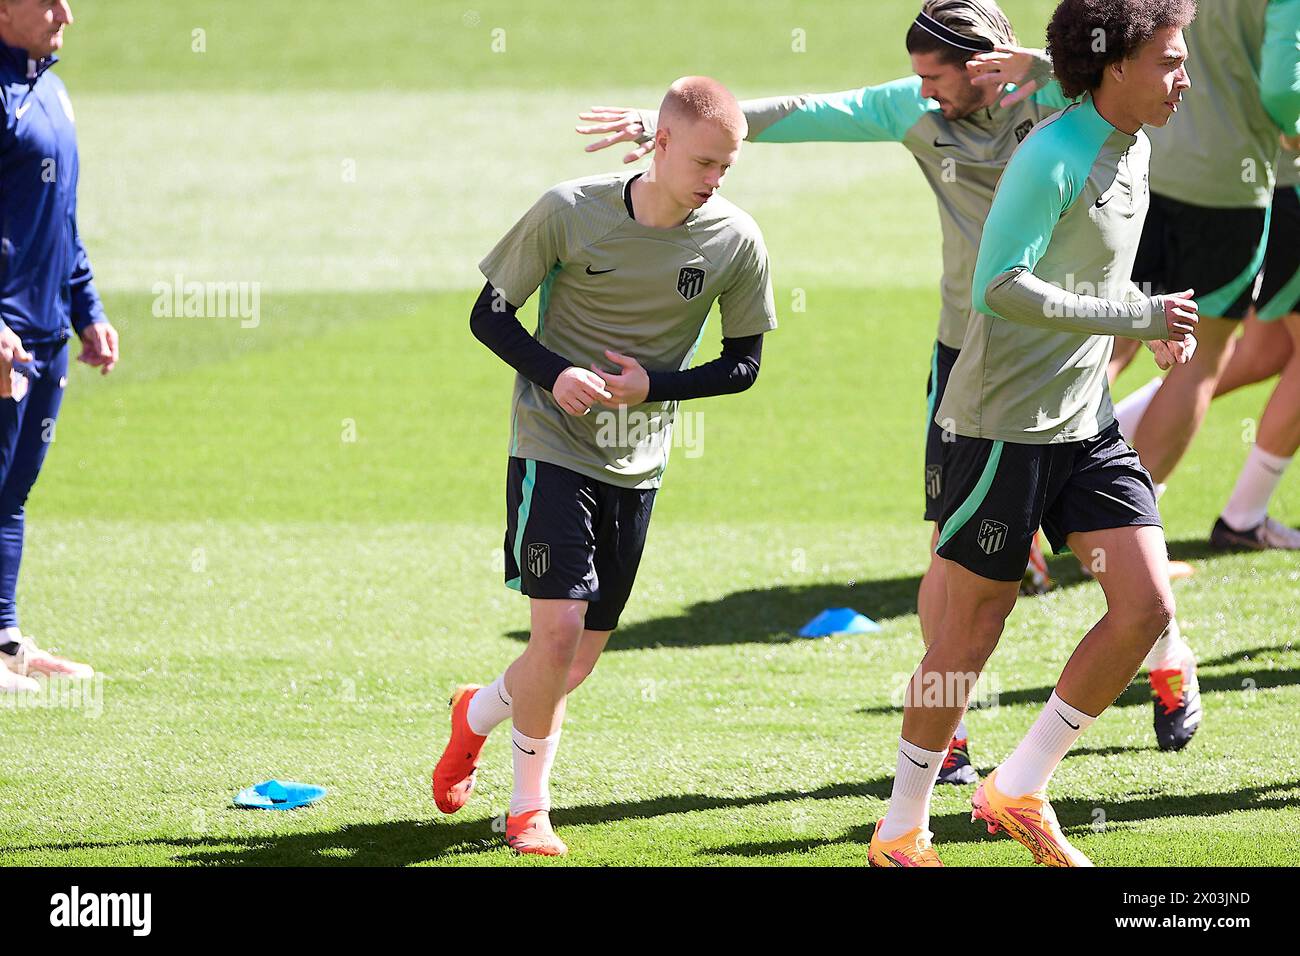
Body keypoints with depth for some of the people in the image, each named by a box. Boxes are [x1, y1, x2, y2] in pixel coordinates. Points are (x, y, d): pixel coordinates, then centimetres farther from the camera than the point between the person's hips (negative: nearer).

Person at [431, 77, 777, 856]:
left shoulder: (737, 243, -6)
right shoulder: (571, 212, -13)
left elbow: (743, 364, 4)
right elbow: (490, 314, -3)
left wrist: (653, 384, -13)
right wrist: (552, 374, -22)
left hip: (637, 468, 4)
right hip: (553, 449, -4)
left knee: (581, 659, 8)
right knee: (559, 630, -16)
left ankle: (479, 713, 39)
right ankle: (529, 809, 6)